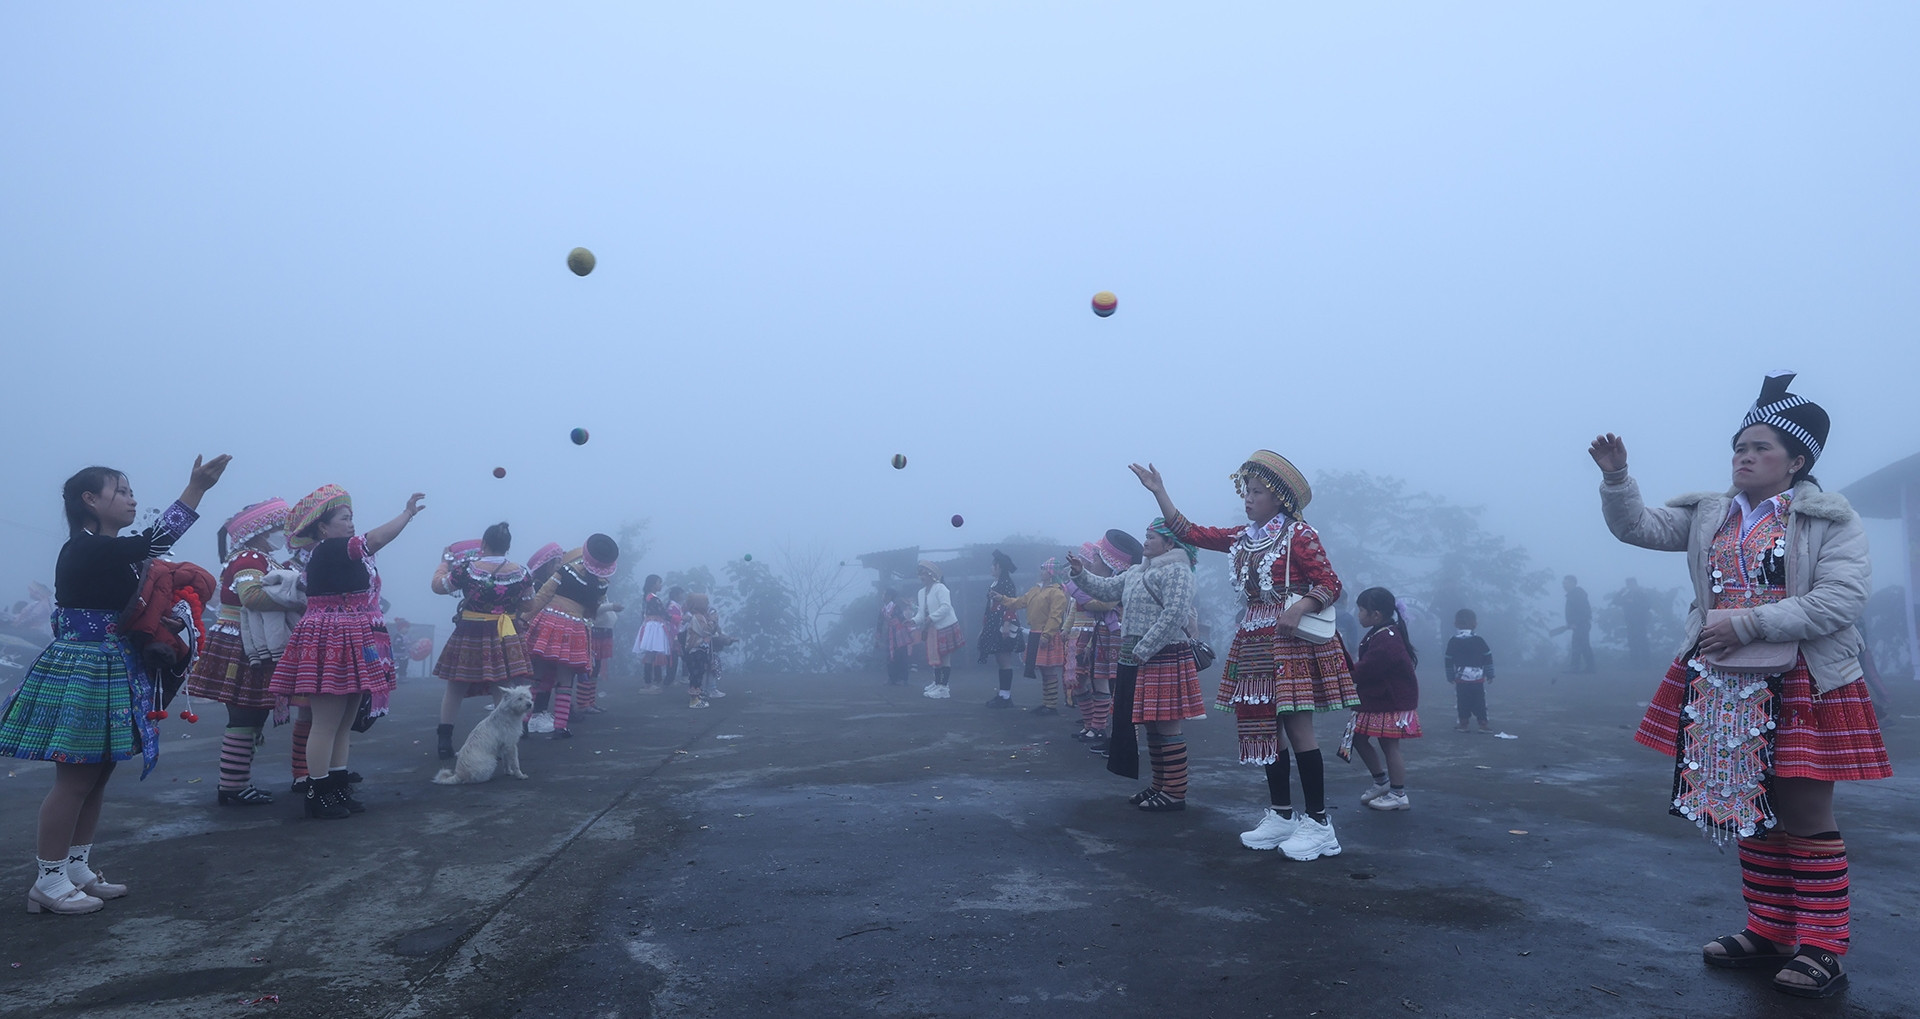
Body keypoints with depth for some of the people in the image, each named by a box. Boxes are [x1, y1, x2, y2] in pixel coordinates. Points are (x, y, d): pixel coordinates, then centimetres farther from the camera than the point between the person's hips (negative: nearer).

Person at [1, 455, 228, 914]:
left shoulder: (109, 553, 14)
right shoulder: (83, 550, -16)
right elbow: (152, 541, -29)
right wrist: (196, 488, -30)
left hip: (109, 674, 10)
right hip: (82, 672, -10)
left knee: (97, 776, 14)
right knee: (75, 780, -4)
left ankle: (77, 868, 23)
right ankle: (48, 881, 5)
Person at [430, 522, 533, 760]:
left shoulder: (466, 567, -10)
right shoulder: (520, 572, -5)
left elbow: (438, 588, 4)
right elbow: (530, 603, 7)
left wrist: (445, 565, 20)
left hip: (468, 635, -1)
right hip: (503, 638, 1)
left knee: (454, 689, 14)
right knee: (503, 692, 7)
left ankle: (444, 742, 16)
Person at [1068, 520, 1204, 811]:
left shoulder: (1176, 571, -11)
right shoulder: (1137, 572, 19)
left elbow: (1174, 613, -21)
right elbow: (1108, 589, 22)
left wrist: (1144, 649, -22)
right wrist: (1081, 574, 7)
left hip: (1164, 658, -9)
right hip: (1140, 659, 9)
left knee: (1167, 725, -6)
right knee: (1151, 724, 14)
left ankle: (1175, 793, 0)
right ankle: (1160, 785, 25)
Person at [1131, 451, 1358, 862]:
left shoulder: (1299, 534, -7)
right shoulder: (1242, 538, 13)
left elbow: (1331, 584, -9)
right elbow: (1189, 532, 15)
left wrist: (1297, 609, -27)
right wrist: (1159, 491, 12)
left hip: (1293, 640, -7)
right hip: (1254, 643, 7)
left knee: (1297, 726, -9)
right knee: (1265, 729, 9)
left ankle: (1319, 823, -2)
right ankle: (1280, 815, 19)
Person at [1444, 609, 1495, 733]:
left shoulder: (1453, 642, -1)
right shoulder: (1479, 640, -2)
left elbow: (1449, 661, 2)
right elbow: (1488, 659, 1)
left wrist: (1450, 677, 10)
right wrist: (1490, 675, 8)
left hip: (1461, 679, 0)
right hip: (1478, 678, 0)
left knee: (1463, 702, 6)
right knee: (1479, 701, 6)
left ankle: (1463, 723, 7)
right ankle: (1483, 723, 6)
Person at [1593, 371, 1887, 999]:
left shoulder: (1830, 520, -4)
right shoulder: (1708, 515, 10)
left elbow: (1842, 600, -15)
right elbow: (1636, 526, 3)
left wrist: (1747, 623, -20)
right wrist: (1616, 476, -14)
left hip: (1801, 687, -5)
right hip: (1724, 687, 5)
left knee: (1805, 816, 0)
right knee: (1752, 812, 12)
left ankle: (1822, 948, 12)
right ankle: (1768, 934, 24)